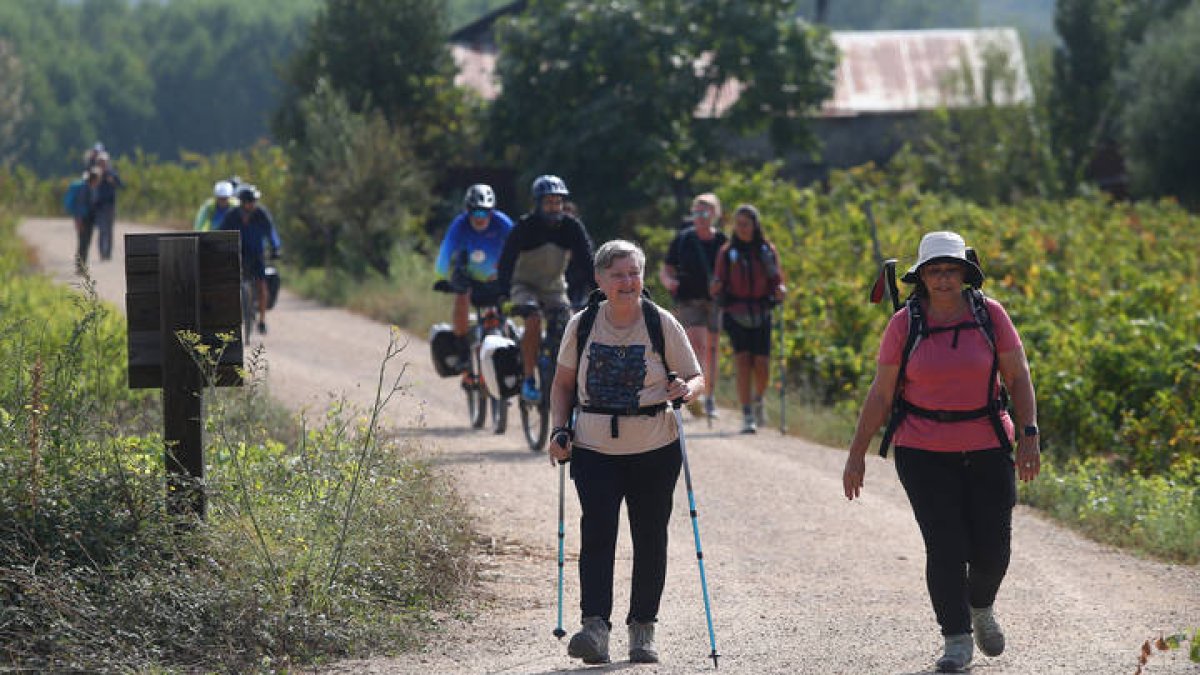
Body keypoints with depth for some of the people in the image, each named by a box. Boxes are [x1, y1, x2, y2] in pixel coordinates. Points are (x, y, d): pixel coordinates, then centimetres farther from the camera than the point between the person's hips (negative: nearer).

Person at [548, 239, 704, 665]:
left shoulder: (662, 324, -2)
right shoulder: (581, 325, 3)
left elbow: (696, 378, 4)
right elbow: (563, 383, 14)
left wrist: (685, 390, -19)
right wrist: (560, 430, 1)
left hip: (655, 452, 0)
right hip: (595, 450, 0)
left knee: (649, 538, 5)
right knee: (596, 532, -14)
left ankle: (643, 629, 17)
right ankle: (595, 626, -21)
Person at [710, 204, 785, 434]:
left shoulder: (767, 250, 6)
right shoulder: (727, 252, 5)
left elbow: (777, 281, 9)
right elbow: (718, 288, 6)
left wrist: (779, 292, -13)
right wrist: (716, 288, -17)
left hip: (761, 314, 1)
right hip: (736, 314, -1)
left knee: (762, 366, -3)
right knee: (743, 363, -13)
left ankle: (758, 400, 29)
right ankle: (747, 417, -11)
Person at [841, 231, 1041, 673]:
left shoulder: (989, 315, -1)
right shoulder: (905, 325, -3)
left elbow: (1018, 377, 3)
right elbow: (880, 394, 0)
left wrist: (1029, 435, -8)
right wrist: (857, 453, 0)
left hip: (986, 448, 1)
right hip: (924, 453, -1)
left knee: (993, 548, 4)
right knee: (945, 547, -7)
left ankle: (981, 608, 36)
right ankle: (957, 640, 6)